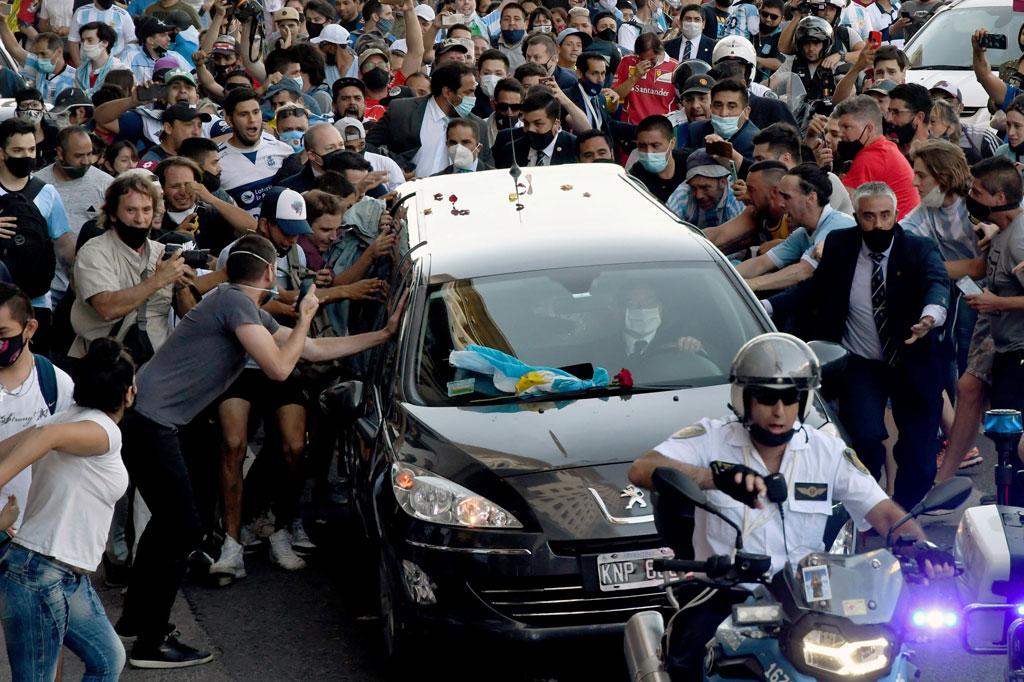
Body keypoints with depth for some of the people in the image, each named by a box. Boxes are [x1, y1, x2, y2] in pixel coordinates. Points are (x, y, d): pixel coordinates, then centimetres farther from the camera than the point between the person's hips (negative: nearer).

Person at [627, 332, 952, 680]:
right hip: (725, 594, -2)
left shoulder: (829, 452, 6)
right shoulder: (712, 439, -2)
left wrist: (924, 548, -23)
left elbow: (884, 512, 0)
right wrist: (716, 476, -35)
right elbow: (641, 470, -18)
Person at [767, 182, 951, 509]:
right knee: (866, 438, -22)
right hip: (862, 366, 0)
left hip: (912, 367, 0)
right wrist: (765, 306, -13)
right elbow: (812, 289, 4)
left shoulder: (921, 249, -8)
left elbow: (937, 283, -28)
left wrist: (931, 316, -52)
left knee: (919, 460, -1)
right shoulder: (839, 245, 0)